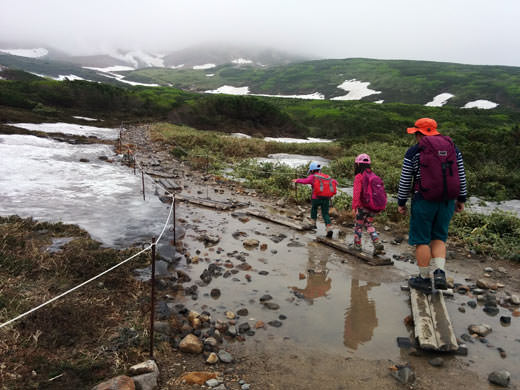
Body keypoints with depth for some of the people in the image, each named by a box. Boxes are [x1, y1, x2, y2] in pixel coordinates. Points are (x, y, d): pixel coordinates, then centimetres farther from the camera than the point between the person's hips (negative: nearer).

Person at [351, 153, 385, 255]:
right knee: (369, 225, 19)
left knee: (358, 225, 11)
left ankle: (357, 245, 22)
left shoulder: (359, 177, -11)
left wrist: (354, 207, -16)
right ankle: (378, 244, 5)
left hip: (363, 207, -6)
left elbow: (356, 193, -18)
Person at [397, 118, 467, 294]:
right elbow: (461, 176, 9)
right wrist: (461, 199, 18)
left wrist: (401, 202, 7)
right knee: (438, 238, 17)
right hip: (447, 201, 5)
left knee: (422, 240, 6)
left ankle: (424, 279, 13)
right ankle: (440, 273, 2)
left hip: (424, 201, -4)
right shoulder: (453, 148, 7)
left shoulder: (414, 152, -5)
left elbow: (405, 180, -3)